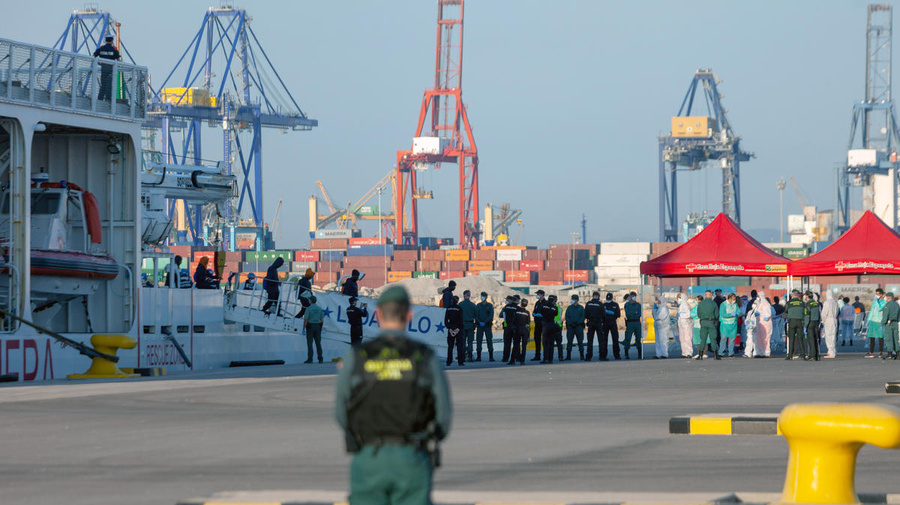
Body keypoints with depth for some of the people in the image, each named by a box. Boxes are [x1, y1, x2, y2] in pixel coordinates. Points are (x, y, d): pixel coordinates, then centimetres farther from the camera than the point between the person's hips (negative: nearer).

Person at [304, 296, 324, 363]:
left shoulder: (308, 309, -9)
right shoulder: (319, 309, 6)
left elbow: (305, 319, -14)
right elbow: (322, 319, 8)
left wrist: (303, 328, -8)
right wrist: (320, 328, 16)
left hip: (310, 327, -5)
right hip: (318, 327, 5)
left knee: (310, 343, -3)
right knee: (318, 343, 7)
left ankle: (310, 359, -7)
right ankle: (320, 358, 5)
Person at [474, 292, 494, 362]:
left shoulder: (490, 305, 4)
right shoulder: (478, 305, 10)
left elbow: (491, 316, -4)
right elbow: (475, 315, 5)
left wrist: (485, 322, -14)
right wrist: (479, 322, -11)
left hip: (487, 325, -2)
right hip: (479, 325, 2)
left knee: (489, 340, -5)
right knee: (479, 341, -2)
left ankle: (491, 356, -3)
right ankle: (478, 356, 1)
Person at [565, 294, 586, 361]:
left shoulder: (581, 308, 5)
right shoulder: (569, 308, 11)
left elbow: (583, 317, 1)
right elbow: (566, 316, 7)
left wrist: (578, 322, -13)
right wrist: (570, 322, -10)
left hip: (578, 326, -2)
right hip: (570, 326, 2)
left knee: (580, 341, -1)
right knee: (569, 341, -1)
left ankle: (582, 356, 3)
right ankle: (568, 356, 2)